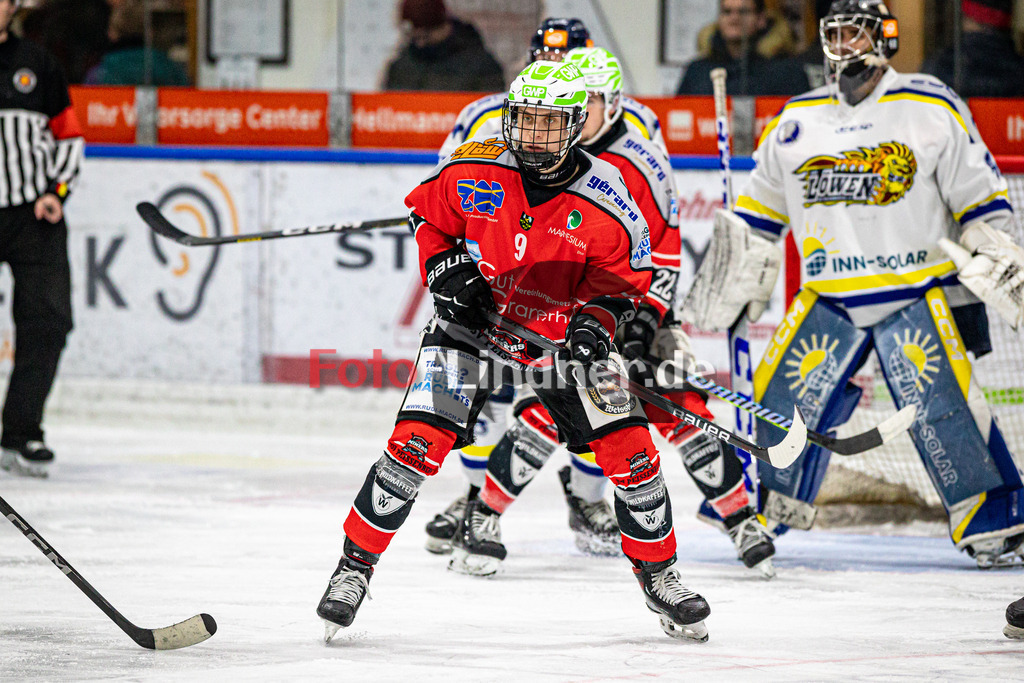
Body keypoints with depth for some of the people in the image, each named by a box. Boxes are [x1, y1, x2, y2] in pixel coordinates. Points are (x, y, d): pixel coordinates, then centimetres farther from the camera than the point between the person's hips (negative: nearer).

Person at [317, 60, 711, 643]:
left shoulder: (606, 201, -16)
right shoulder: (471, 171, -14)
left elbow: (622, 277, -4)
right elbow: (426, 215, 4)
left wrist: (597, 320, -22)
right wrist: (442, 267, -12)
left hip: (562, 335, 1)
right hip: (473, 325, -1)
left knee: (630, 449, -6)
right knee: (419, 442, -17)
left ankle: (658, 574, 15)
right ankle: (354, 567, -3)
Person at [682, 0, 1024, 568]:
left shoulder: (931, 108, -3)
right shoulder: (798, 120, 9)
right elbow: (758, 210, 19)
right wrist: (731, 283, 16)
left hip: (917, 292, -4)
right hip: (829, 300, 4)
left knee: (942, 407, -14)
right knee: (782, 397, -1)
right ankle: (760, 512, 16)